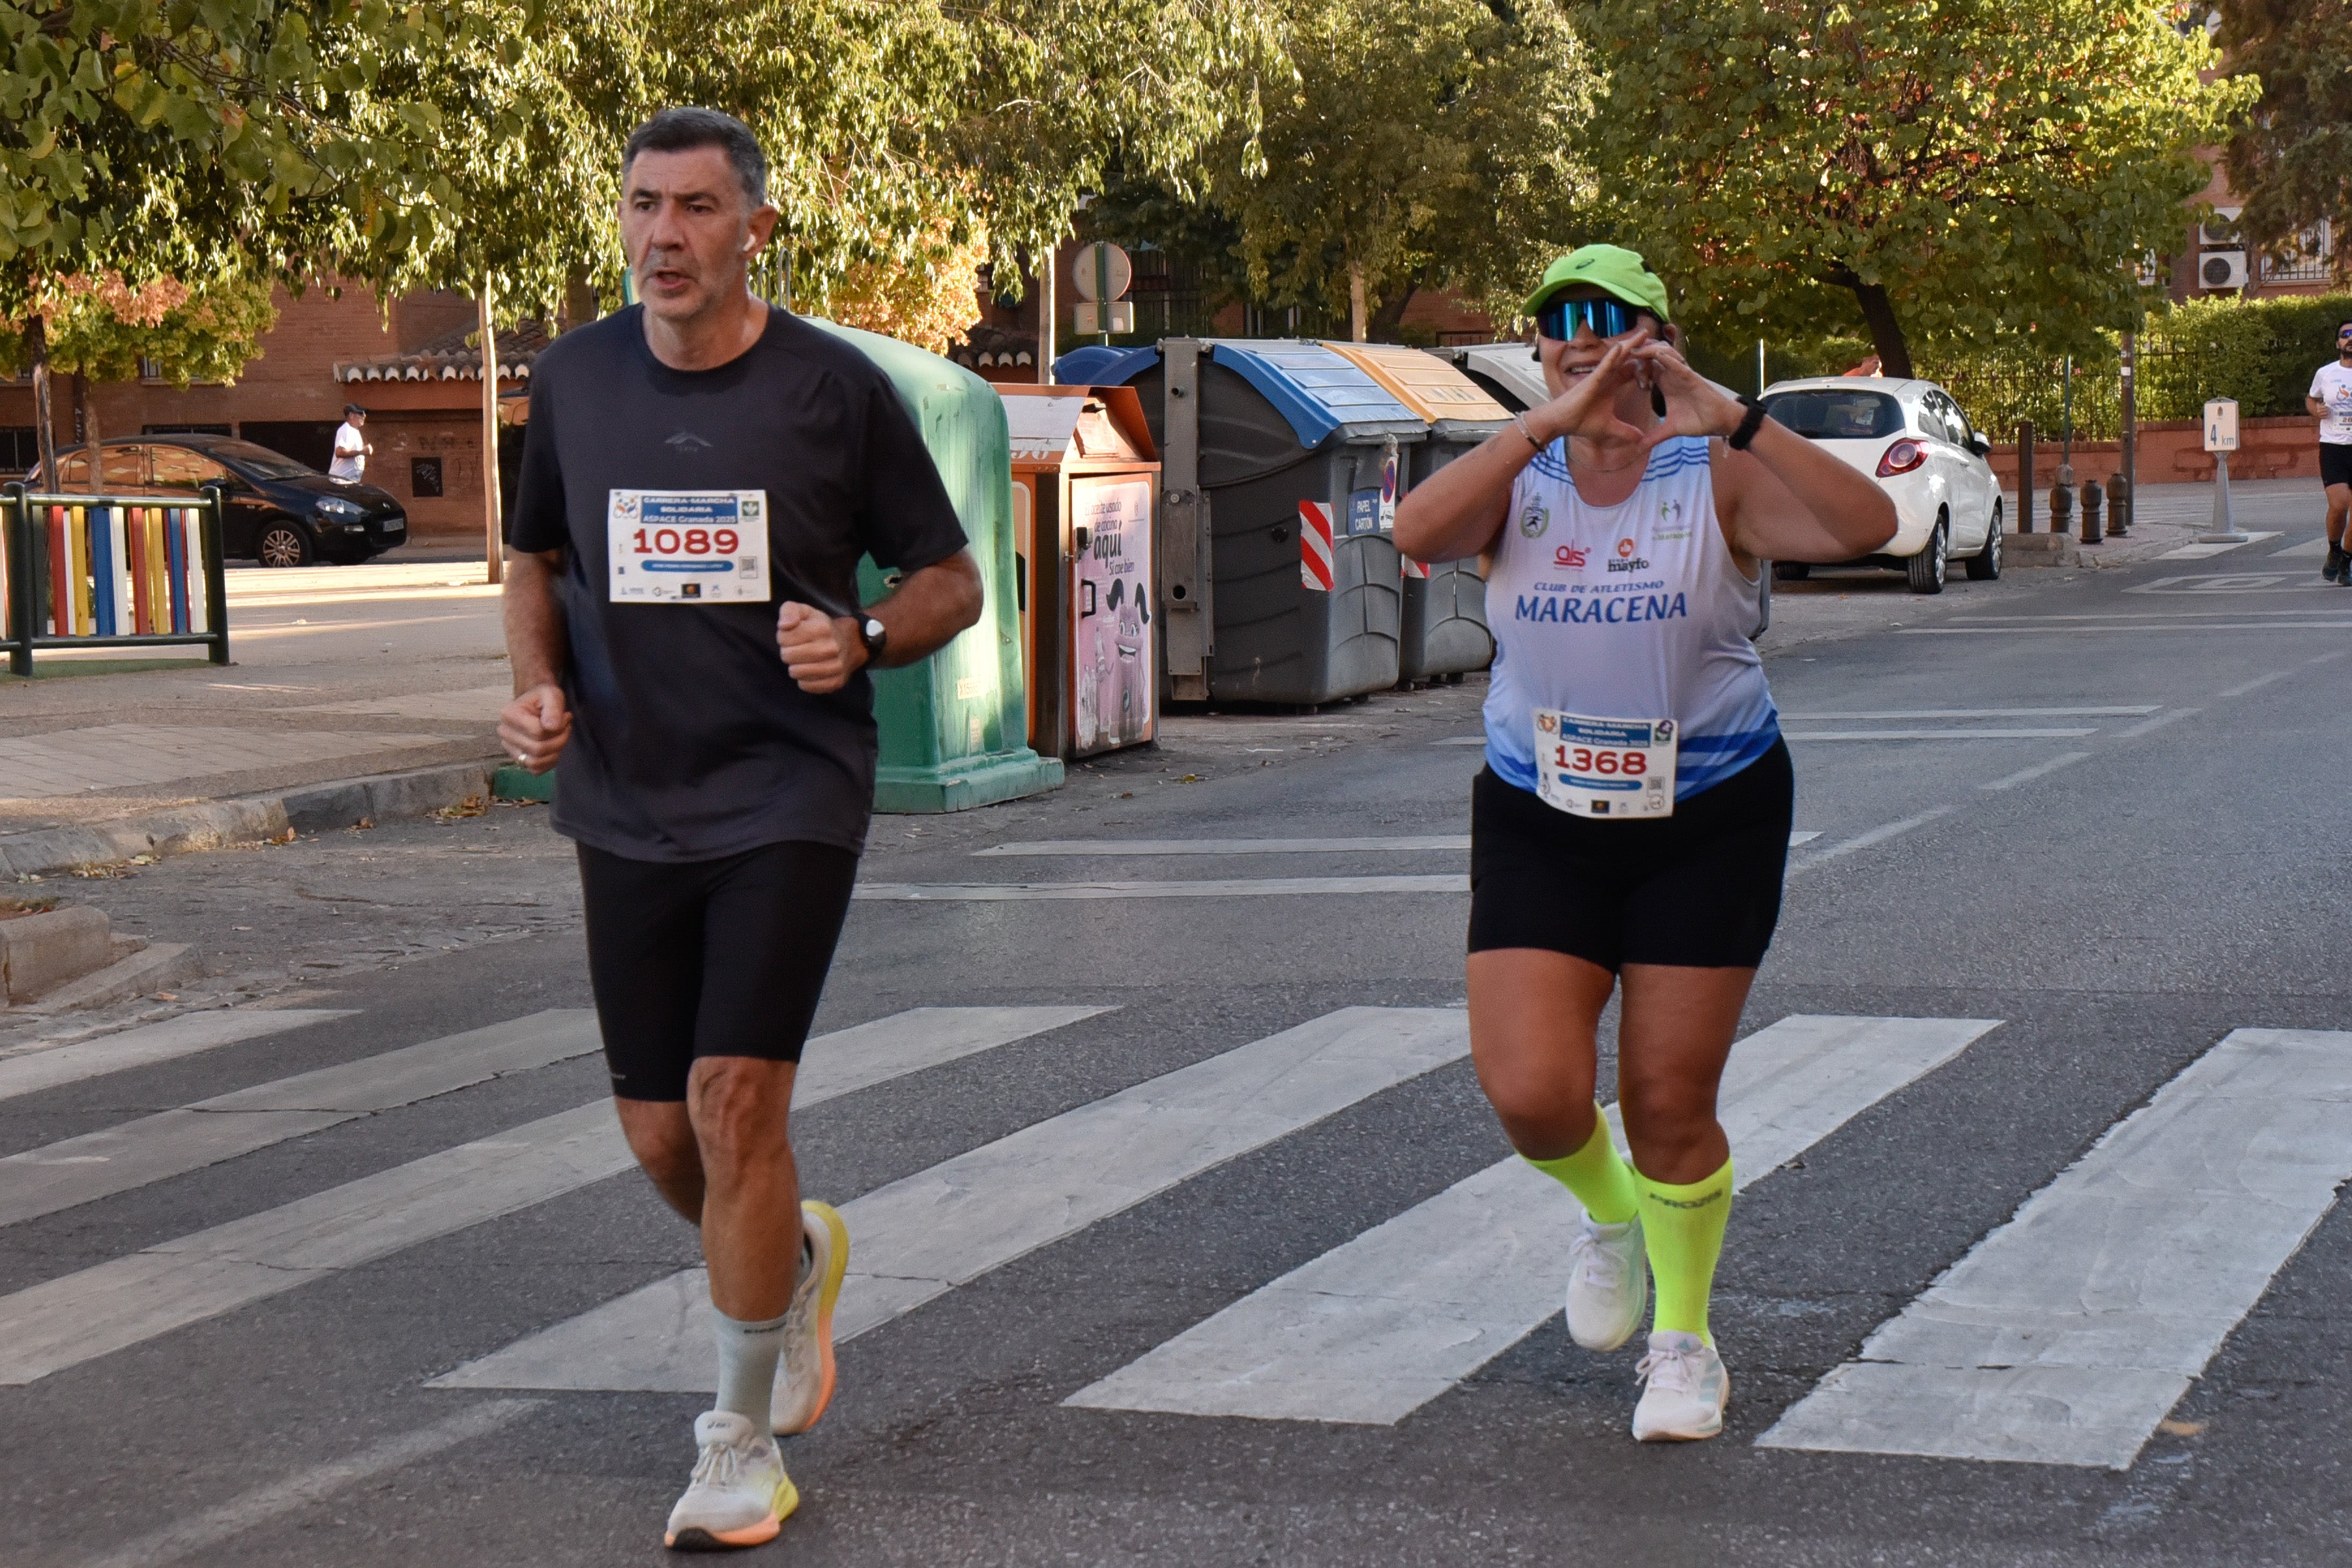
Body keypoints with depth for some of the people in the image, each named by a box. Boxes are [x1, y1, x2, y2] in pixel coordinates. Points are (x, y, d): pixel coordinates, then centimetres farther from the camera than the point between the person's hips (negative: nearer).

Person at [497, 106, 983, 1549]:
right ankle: (799, 1258, 41)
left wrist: (862, 640, -18)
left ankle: (745, 1444, 1)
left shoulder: (835, 389, -6)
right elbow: (536, 560, 19)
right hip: (627, 804, 4)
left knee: (733, 1100, -14)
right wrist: (539, 683, -1)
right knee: (659, 1132, 6)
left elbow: (950, 579, 3)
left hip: (790, 794, -4)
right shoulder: (574, 379, 3)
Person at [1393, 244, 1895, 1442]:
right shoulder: (1517, 478, -1)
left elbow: (1866, 528, -23)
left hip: (1710, 821, -2)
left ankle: (1685, 1341, 24)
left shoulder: (1715, 477, -6)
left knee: (1669, 1104, 1)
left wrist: (1735, 421, -33)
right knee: (1530, 1094, -11)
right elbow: (1419, 533, -23)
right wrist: (1551, 422, -30)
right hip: (1540, 822, 2)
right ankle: (1609, 1215, 24)